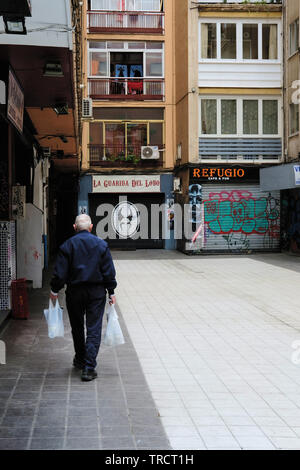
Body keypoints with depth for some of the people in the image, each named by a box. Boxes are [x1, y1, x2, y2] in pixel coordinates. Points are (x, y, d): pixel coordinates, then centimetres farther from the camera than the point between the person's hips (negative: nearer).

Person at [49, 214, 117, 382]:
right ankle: (89, 367, -8)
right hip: (97, 292, -1)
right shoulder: (101, 244, -2)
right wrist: (111, 292, 6)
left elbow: (60, 272, -5)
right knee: (94, 329, 0)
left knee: (77, 328, 17)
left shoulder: (67, 245, -4)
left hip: (74, 292, 1)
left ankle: (80, 360, 32)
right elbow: (109, 271, -2)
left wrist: (54, 291, 7)